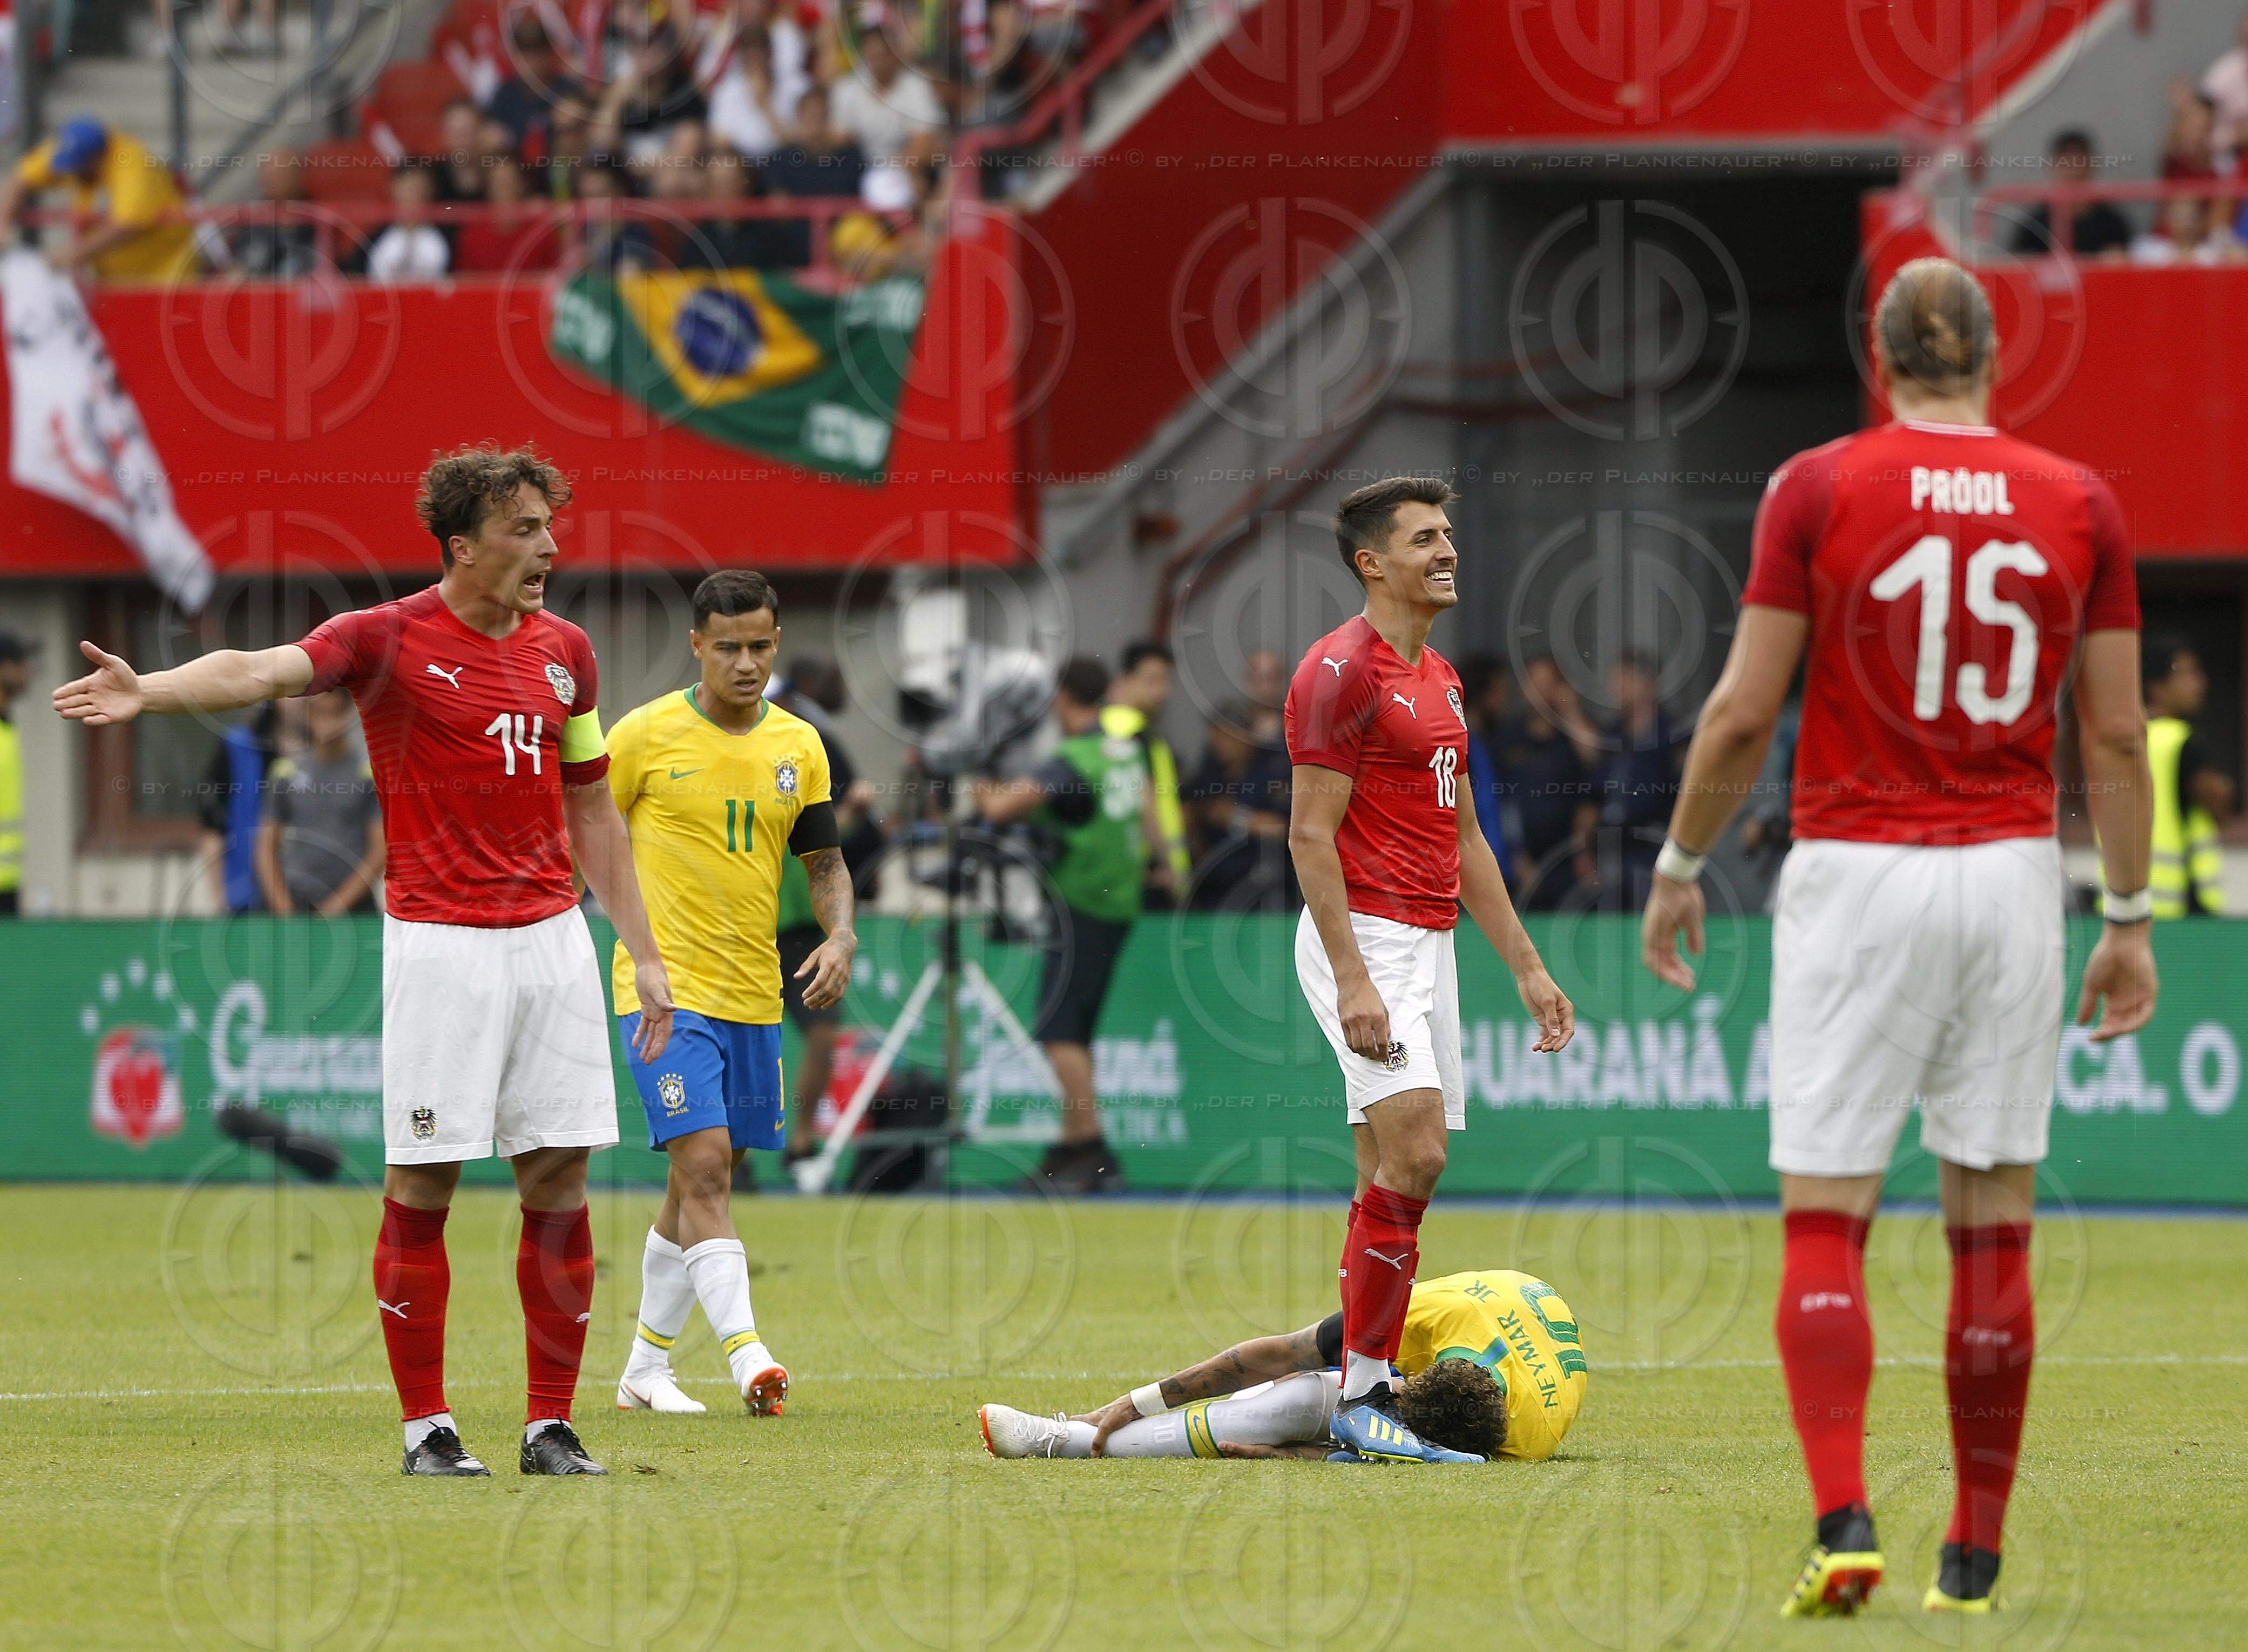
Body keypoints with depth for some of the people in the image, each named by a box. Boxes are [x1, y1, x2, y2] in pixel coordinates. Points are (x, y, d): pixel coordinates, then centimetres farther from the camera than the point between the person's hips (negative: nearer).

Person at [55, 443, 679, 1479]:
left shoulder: (563, 651, 12)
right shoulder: (391, 639, -5)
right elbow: (261, 670, -22)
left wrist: (644, 955, 17)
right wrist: (147, 692, -41)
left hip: (553, 936, 5)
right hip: (439, 940, -5)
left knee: (559, 1179, 2)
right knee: (423, 1181, -4)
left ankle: (553, 1428, 10)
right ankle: (426, 1426, 5)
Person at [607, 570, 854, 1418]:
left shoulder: (798, 745, 8)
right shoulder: (646, 735, -6)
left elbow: (825, 862, 12)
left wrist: (840, 936, -6)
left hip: (752, 997, 5)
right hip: (664, 989, -5)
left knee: (702, 1182, 11)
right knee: (703, 1164, -18)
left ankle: (645, 1369, 23)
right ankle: (747, 1357, -26)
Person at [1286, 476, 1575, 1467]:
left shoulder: (1438, 679, 18)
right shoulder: (1342, 671, -10)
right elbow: (1311, 836, -15)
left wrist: (1525, 966, 20)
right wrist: (1352, 980, -21)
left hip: (1427, 940, 9)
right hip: (1364, 936, -9)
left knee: (1391, 1178, 6)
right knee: (1414, 1153, -18)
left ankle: (1361, 1393, 7)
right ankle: (1364, 1394, -16)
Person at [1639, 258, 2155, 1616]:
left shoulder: (1818, 489, -4)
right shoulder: (2079, 504, 3)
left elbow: (1744, 711, -4)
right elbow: (2118, 737, 4)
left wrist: (1681, 866, 8)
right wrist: (2131, 920, 11)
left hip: (1859, 877, -2)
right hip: (2014, 880, 2)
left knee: (1826, 1226, -1)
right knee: (1994, 1227, 8)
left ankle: (1844, 1520, -18)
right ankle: (1975, 1553, 11)